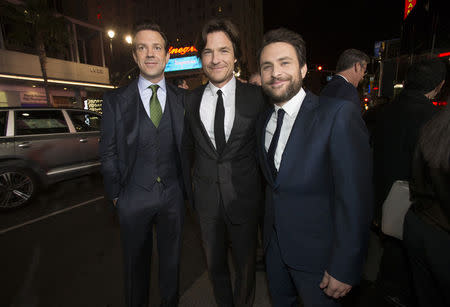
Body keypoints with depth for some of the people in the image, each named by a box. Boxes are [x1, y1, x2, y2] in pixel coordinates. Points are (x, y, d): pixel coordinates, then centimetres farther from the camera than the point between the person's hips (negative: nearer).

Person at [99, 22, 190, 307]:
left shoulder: (182, 99, 1)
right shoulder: (115, 100, -3)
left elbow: (186, 147, 3)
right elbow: (109, 152, 0)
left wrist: (187, 186, 3)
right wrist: (115, 194, 0)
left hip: (173, 195, 1)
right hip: (134, 198, -1)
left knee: (171, 259, 20)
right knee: (136, 263, 19)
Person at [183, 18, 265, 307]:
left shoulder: (256, 96, -8)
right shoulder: (190, 99, -1)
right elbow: (192, 144, 9)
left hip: (244, 196, -2)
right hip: (206, 196, 3)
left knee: (246, 264, 20)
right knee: (215, 264, 24)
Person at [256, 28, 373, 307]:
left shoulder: (339, 114, -19)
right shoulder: (264, 122, 3)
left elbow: (355, 197, -20)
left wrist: (345, 268, -17)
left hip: (317, 252, -5)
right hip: (275, 244, 6)